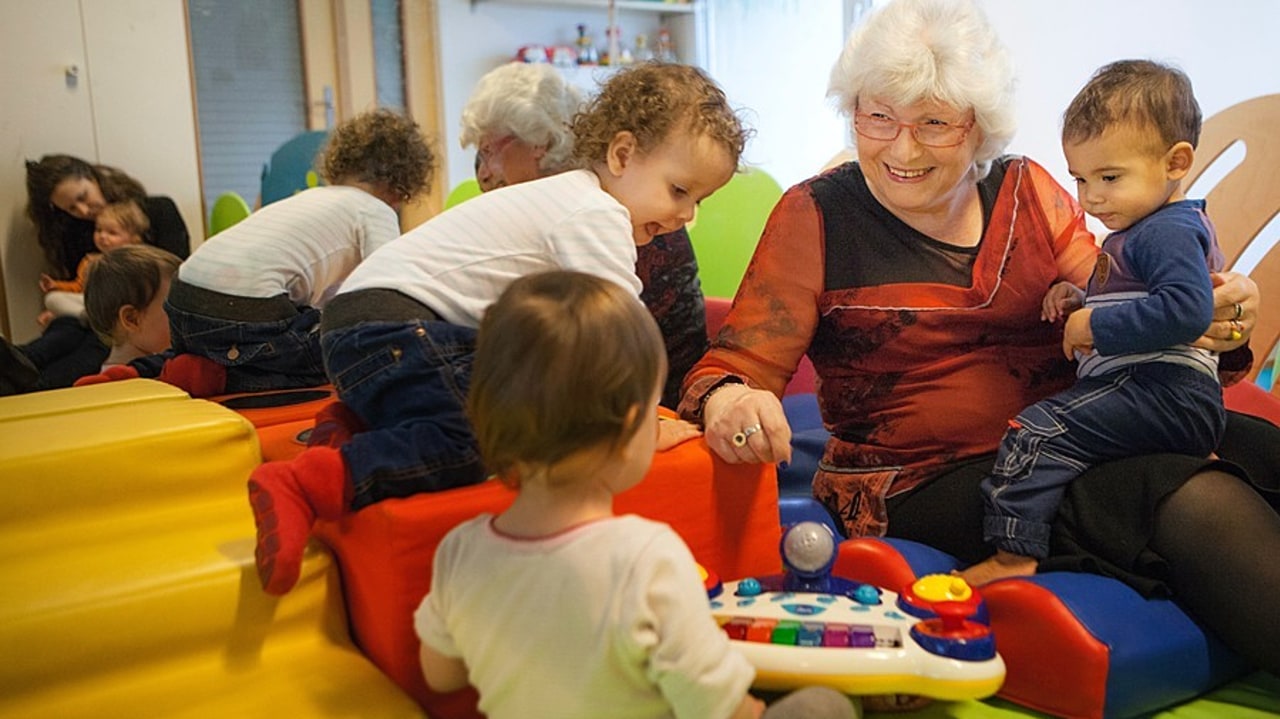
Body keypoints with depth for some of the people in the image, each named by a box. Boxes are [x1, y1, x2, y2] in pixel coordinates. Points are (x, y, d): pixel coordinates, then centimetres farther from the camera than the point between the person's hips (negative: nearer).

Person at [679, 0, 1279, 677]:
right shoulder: (814, 216, -1)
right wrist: (726, 400, -29)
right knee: (1189, 494, -25)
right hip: (926, 485, -4)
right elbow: (741, 362, -6)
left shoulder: (1029, 191, 11)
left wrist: (1212, 319, -9)